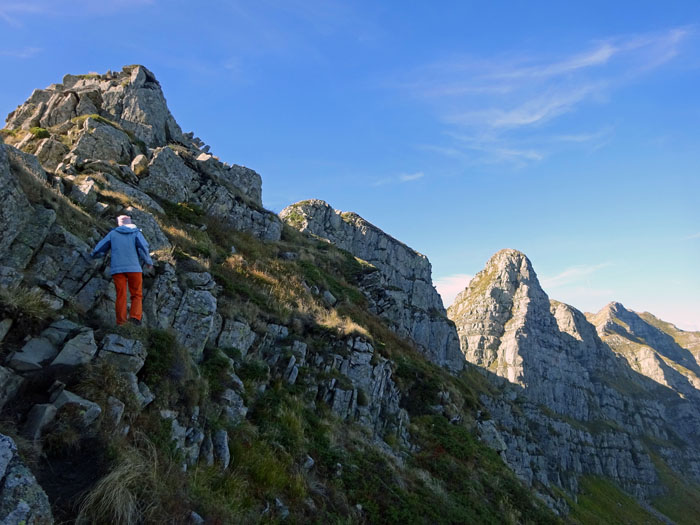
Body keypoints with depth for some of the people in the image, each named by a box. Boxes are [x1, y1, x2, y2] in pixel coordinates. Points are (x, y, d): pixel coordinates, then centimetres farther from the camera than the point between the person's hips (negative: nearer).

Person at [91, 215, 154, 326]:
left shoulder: (112, 233, 12)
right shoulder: (136, 232, 8)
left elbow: (99, 249, 13)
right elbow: (143, 247, -9)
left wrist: (93, 255, 34)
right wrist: (148, 262, 3)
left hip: (117, 269, 1)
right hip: (134, 268, -1)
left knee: (121, 296, 6)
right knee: (136, 295, 8)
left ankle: (121, 323, 4)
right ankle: (135, 316, -12)